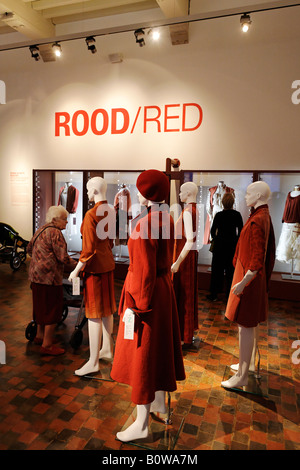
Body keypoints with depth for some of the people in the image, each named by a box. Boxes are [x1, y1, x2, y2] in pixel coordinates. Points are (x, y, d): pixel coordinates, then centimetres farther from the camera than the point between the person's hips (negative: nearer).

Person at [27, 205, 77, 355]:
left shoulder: (40, 230, 15)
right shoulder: (55, 233, -15)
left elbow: (29, 249, 26)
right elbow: (63, 257, -19)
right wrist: (77, 266, -8)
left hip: (36, 274, 10)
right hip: (49, 276, -10)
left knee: (42, 306, 22)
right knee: (53, 308, 0)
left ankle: (40, 336, 36)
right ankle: (47, 345, 8)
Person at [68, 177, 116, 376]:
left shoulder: (91, 214, -19)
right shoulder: (111, 212, 5)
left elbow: (89, 249, -21)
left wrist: (76, 270, -13)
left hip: (95, 267, -8)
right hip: (108, 264, 8)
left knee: (94, 314, -2)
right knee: (107, 309, 17)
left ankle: (93, 362, 8)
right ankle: (107, 349, 32)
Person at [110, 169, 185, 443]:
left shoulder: (144, 225, -24)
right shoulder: (167, 220, 2)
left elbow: (144, 271, -22)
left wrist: (136, 307, -14)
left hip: (145, 292, -9)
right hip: (164, 289, 9)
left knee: (142, 355, 4)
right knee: (159, 347, 22)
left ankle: (142, 424, 22)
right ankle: (160, 402, 43)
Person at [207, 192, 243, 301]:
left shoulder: (219, 215, -10)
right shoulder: (237, 215, -4)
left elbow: (212, 231, -3)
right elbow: (240, 231, 0)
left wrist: (215, 239, 16)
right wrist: (236, 241, 15)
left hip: (220, 244, -2)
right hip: (233, 244, 2)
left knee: (217, 269, 8)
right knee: (230, 270, 10)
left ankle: (214, 295, 15)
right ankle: (229, 295, 16)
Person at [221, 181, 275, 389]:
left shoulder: (257, 221, -22)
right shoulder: (265, 216, 8)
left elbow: (257, 257, -25)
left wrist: (243, 282, -24)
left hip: (249, 277, -10)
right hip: (257, 277, 10)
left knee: (245, 325, -2)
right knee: (253, 322, 19)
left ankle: (242, 376, 10)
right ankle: (248, 363, 35)